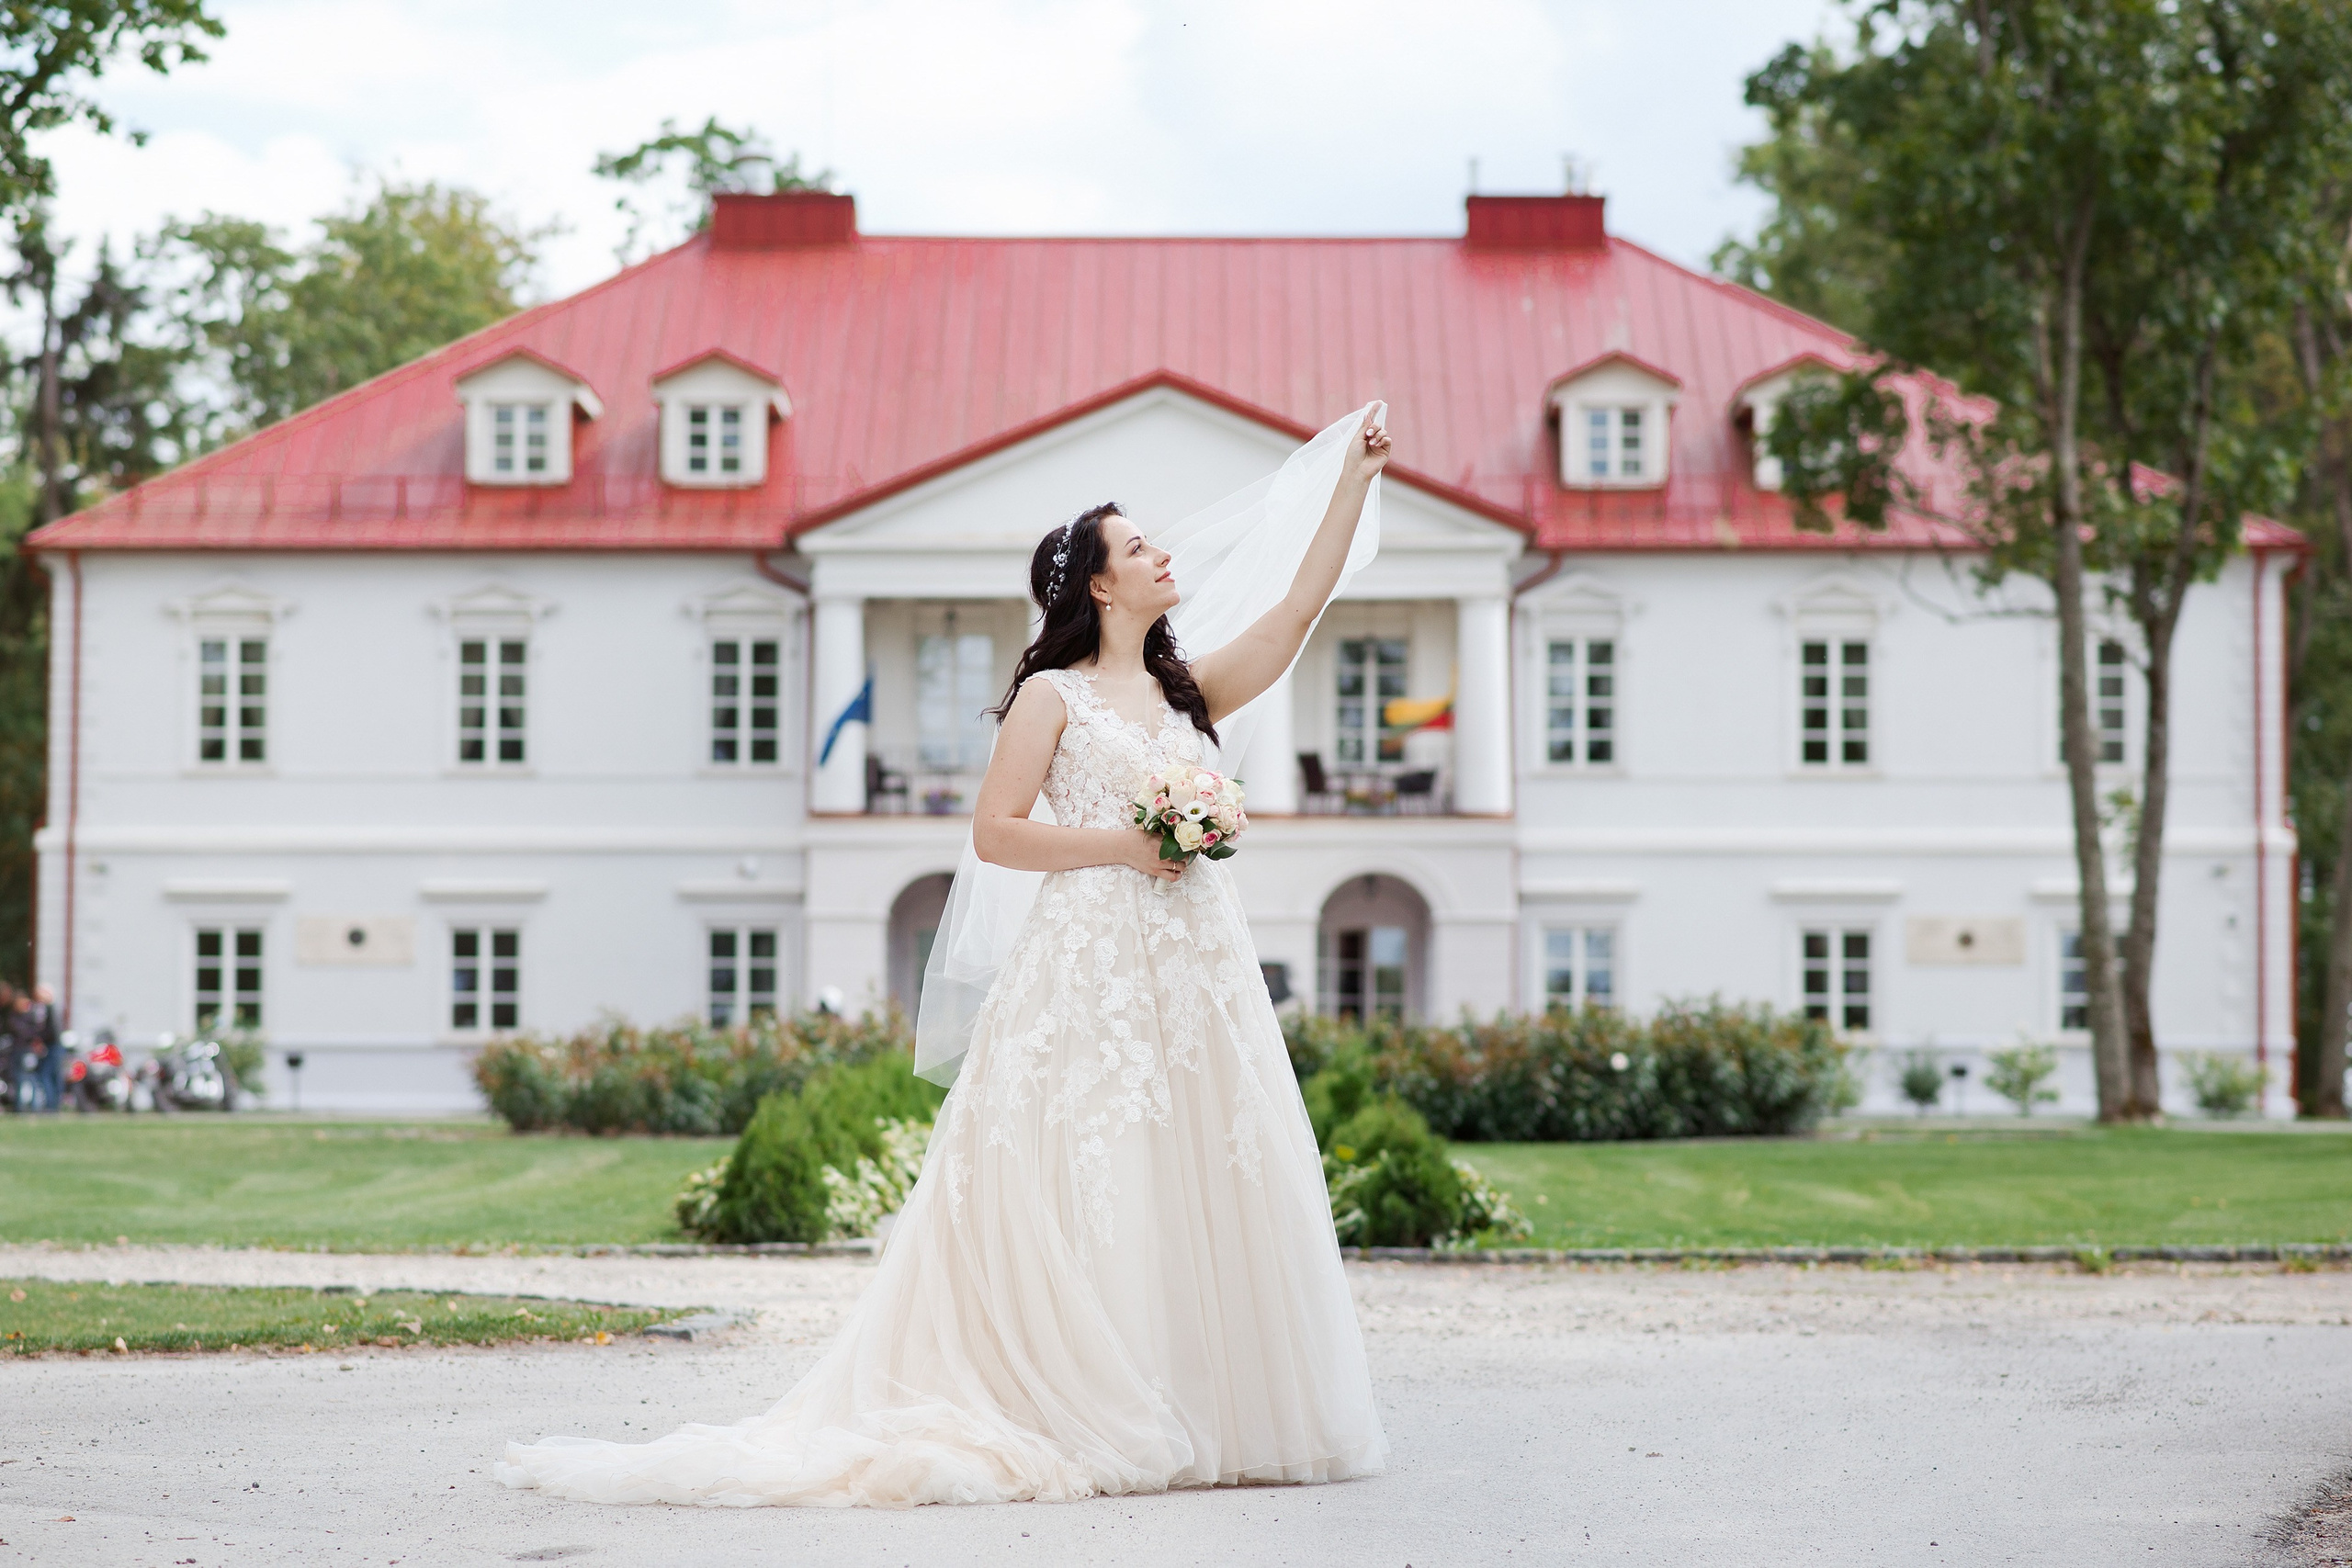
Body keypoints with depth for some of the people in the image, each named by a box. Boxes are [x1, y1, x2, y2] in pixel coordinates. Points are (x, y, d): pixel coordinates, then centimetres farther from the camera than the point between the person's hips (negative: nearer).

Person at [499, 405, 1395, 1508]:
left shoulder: (1189, 691, 17)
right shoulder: (1052, 695, 2)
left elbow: (1301, 604, 14)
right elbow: (994, 833, -5)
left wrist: (1353, 481, 12)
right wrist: (1122, 846, -13)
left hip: (1198, 963, 6)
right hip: (1090, 961, -6)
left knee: (1199, 1187, 3)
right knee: (1082, 1191, -8)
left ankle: (1204, 1416, 6)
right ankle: (1079, 1415, -9)